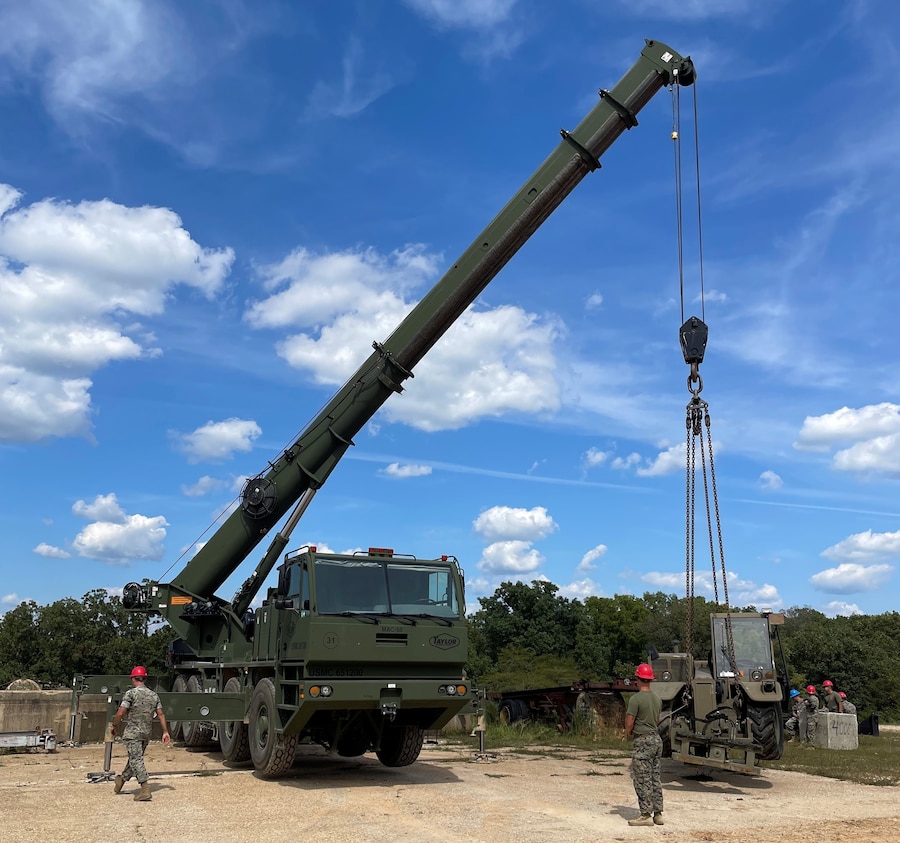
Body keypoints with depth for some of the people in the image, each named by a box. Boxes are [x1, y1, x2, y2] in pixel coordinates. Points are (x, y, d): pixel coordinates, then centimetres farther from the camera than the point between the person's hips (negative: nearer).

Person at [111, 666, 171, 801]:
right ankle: (120, 780, 39)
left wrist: (114, 726, 3)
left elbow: (120, 713, -13)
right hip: (146, 733, 6)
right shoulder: (154, 695, 9)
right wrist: (165, 732, 11)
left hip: (133, 733, -6)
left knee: (136, 760, -9)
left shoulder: (131, 693, -9)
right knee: (134, 758, 20)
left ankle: (145, 789, -19)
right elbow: (161, 715, 8)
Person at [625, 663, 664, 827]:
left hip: (643, 741, -8)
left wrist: (628, 733, 6)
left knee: (642, 780, -2)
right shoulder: (657, 699, 8)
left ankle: (646, 815, -1)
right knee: (656, 779, 12)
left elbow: (629, 723, -15)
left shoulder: (636, 698, -15)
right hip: (657, 739, 8)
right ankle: (658, 814, 16)